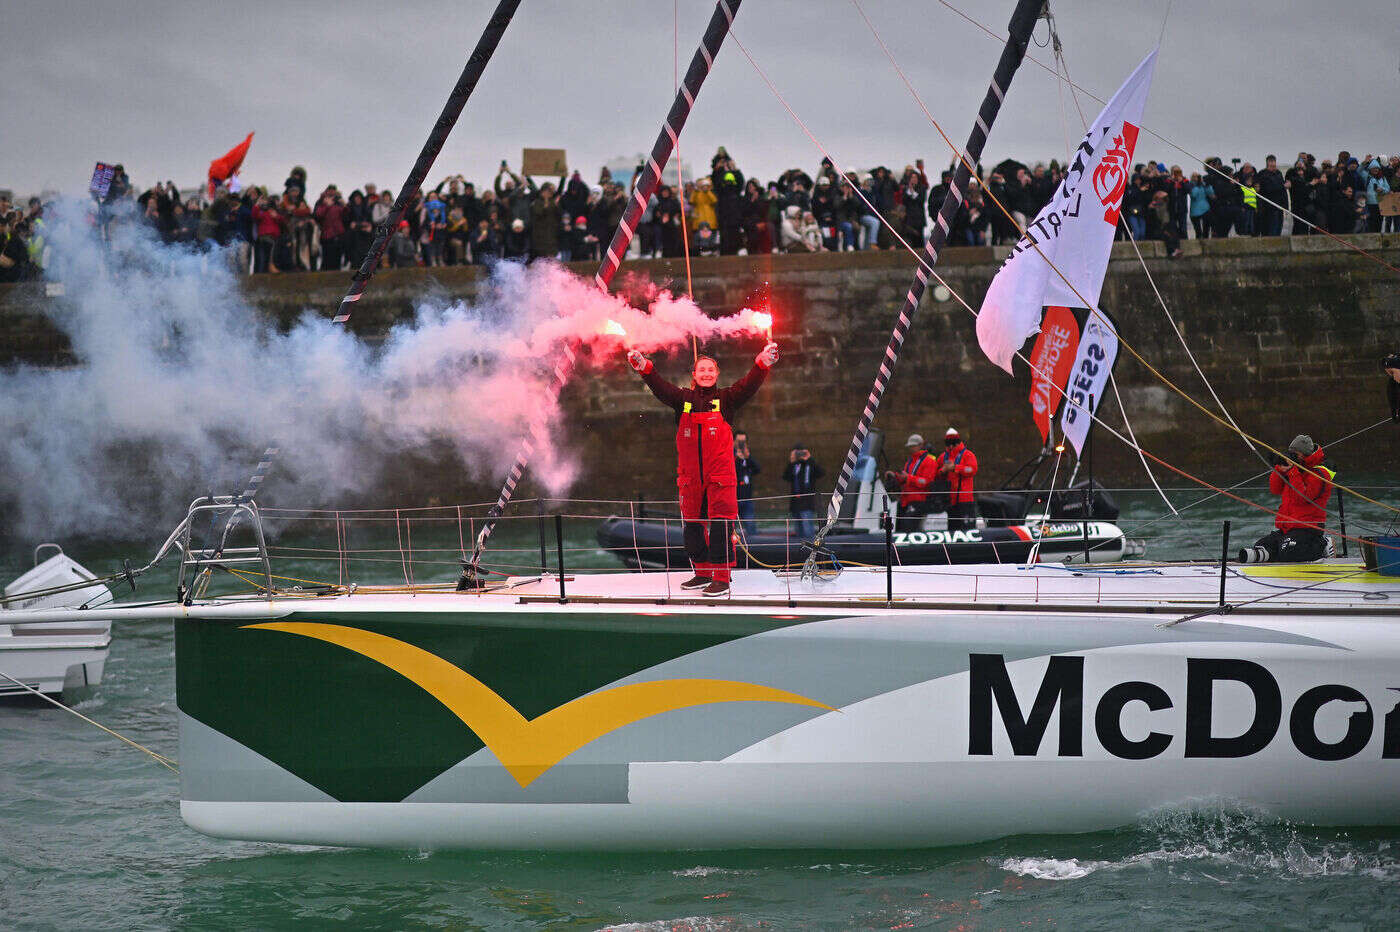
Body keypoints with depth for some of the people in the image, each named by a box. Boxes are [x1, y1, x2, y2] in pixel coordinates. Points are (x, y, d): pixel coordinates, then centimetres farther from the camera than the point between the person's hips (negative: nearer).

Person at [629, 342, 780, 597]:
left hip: (720, 475, -3)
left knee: (720, 526, -8)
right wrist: (644, 367, -22)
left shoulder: (726, 399, 4)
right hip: (690, 476, 3)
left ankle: (722, 578, -6)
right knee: (692, 526, 10)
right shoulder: (684, 399, 10)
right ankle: (703, 573, 23)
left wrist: (763, 363, -28)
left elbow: (749, 385, -10)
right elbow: (660, 387, -4)